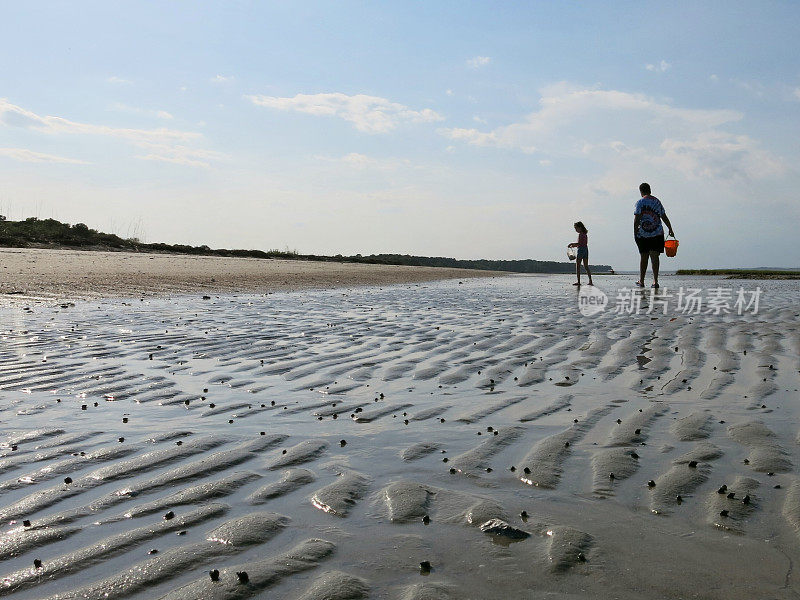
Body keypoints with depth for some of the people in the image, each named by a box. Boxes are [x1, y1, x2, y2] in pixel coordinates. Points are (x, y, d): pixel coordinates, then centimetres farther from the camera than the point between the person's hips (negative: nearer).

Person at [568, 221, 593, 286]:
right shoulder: (585, 234, 15)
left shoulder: (580, 234, -12)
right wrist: (574, 245, 19)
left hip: (581, 250, -8)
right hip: (586, 250, 8)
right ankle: (590, 281, 2)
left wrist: (572, 244, -7)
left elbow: (579, 243, -21)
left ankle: (578, 281, -3)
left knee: (577, 266, -1)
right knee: (586, 266, 8)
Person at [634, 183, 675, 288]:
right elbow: (664, 217, 15)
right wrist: (670, 229, 25)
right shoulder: (657, 201, 10)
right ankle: (655, 281, -10)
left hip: (643, 234, -2)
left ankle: (641, 281, 16)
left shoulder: (640, 202, -3)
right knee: (655, 257, 0)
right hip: (657, 234, 2)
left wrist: (635, 233, -6)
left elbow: (636, 219, -10)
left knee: (643, 257, 7)